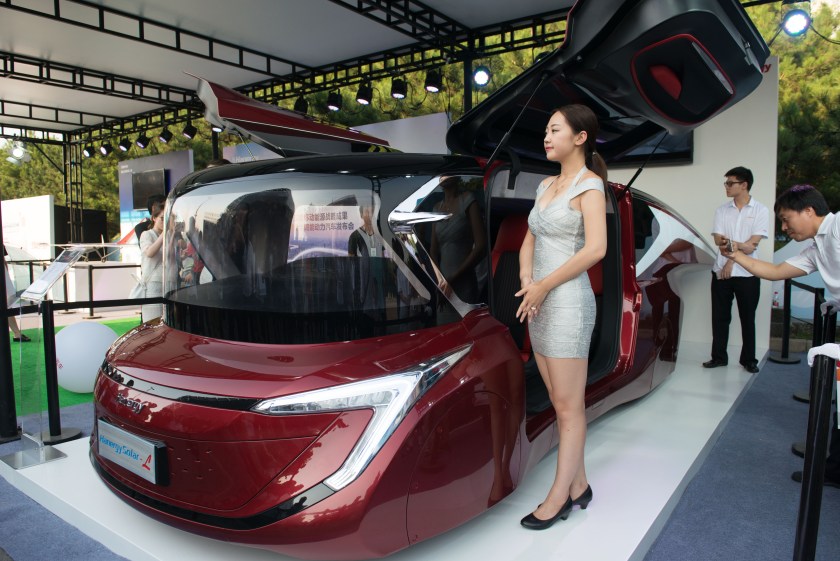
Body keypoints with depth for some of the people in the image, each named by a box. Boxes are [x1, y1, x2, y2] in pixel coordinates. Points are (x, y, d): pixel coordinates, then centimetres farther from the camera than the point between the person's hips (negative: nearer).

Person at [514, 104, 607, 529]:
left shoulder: (589, 184, -8)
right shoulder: (547, 184, 15)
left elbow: (596, 248, -20)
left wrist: (543, 286, -15)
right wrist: (525, 280, -4)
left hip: (567, 303, -8)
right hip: (540, 305, 8)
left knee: (568, 407, 2)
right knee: (561, 403, 14)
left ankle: (558, 498, 13)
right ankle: (578, 486, 27)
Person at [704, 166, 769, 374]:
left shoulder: (760, 210, -1)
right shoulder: (722, 210, 8)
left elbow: (753, 244, -9)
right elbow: (718, 240, -1)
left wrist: (732, 259, -12)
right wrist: (741, 245, -14)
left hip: (747, 273, -3)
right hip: (721, 272, 3)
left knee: (747, 318, 6)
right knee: (720, 317, 6)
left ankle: (748, 359, 17)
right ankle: (719, 357, 15)